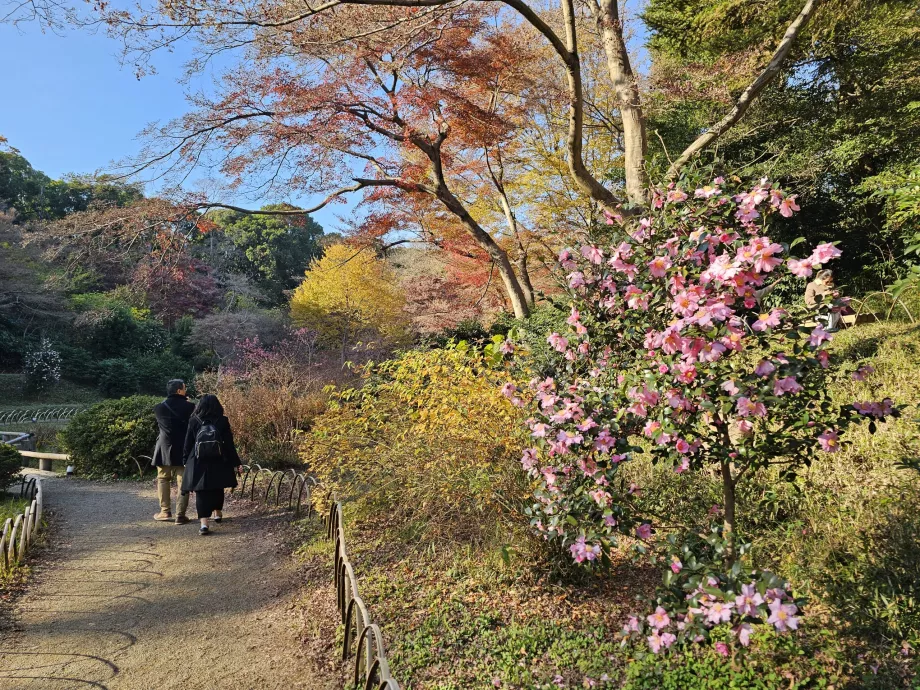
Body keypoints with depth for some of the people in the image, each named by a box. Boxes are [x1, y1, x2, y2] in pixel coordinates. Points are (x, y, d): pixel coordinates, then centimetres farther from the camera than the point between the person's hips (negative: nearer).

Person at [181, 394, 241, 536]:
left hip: (198, 463, -1)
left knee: (201, 492, -1)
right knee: (217, 489, 19)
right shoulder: (223, 421, -3)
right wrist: (235, 463, 2)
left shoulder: (193, 421, -1)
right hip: (218, 463, 1)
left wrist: (187, 461, 15)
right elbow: (229, 444, -2)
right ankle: (218, 513, 37)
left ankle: (204, 523, -13)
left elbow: (188, 444, 3)